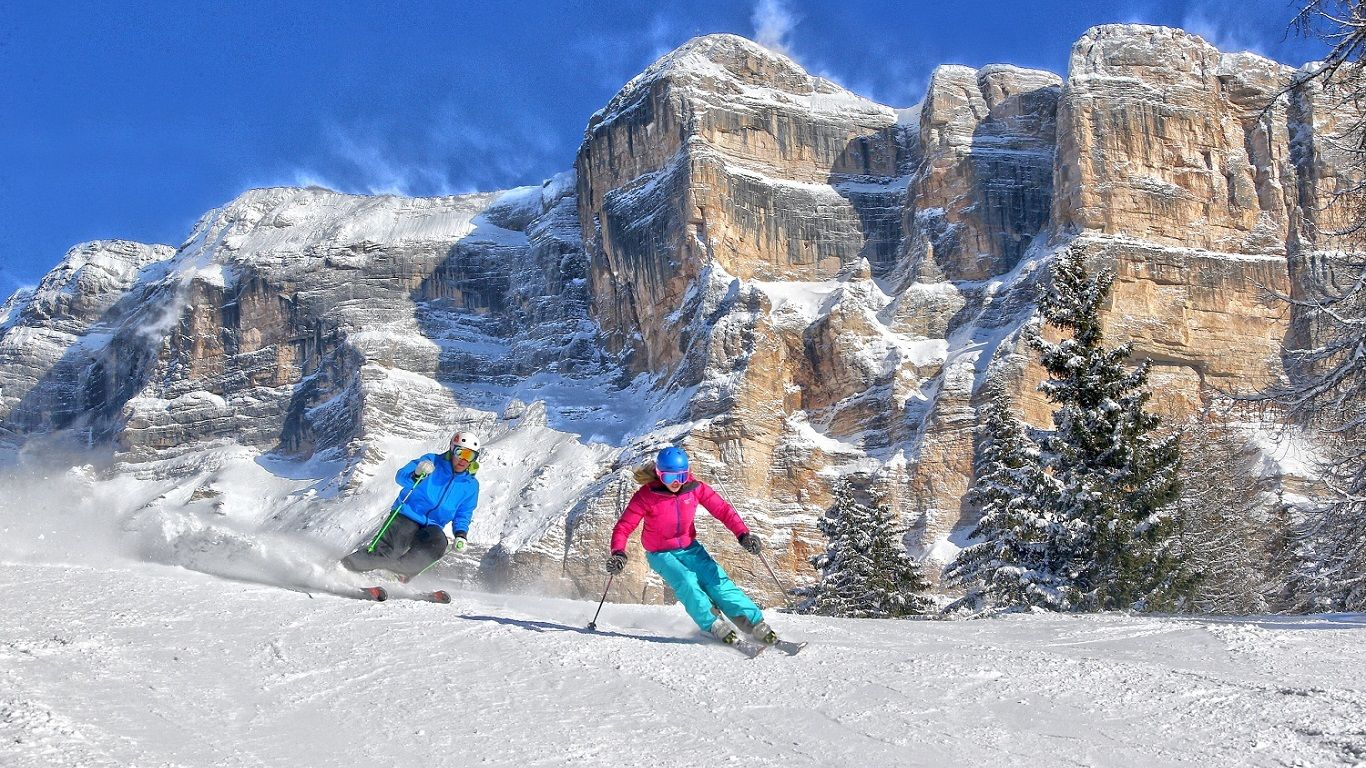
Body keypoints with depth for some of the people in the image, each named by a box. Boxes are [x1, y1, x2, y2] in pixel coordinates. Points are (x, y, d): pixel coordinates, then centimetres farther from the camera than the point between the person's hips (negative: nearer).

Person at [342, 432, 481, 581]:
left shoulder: (471, 486, 7)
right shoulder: (432, 462, -2)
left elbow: (463, 516, 15)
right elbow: (401, 476, -11)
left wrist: (460, 535, -5)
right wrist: (416, 475, -33)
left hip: (431, 527, 3)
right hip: (406, 517, -2)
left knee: (437, 545, -32)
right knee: (387, 550, -24)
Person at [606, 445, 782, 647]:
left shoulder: (695, 488, -13)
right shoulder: (646, 496, -20)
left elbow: (722, 509, -10)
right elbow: (623, 527, -19)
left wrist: (743, 534, -23)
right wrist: (618, 553, -36)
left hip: (690, 548, 2)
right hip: (661, 554, -2)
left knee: (716, 579, -16)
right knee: (687, 582, -29)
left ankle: (755, 624, -18)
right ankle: (714, 625, -21)